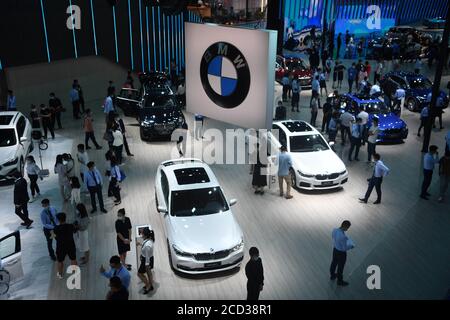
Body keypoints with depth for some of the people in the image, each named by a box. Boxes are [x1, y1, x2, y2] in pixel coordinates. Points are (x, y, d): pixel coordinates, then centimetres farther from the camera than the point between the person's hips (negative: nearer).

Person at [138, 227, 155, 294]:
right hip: (150, 258, 9)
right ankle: (150, 285, 47)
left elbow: (147, 256, -27)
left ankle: (148, 286, 29)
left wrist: (147, 265, -18)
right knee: (149, 273, 27)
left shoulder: (147, 245, -37)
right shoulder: (150, 240, -10)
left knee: (139, 274, 15)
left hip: (147, 260, -9)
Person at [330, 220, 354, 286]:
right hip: (341, 253, -7)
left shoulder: (334, 230, -17)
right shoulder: (343, 236, -41)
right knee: (340, 267, 18)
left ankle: (332, 275, 56)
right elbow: (344, 248, -27)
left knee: (334, 262, 30)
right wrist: (351, 246, -5)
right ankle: (340, 281, 43)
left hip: (335, 249, 7)